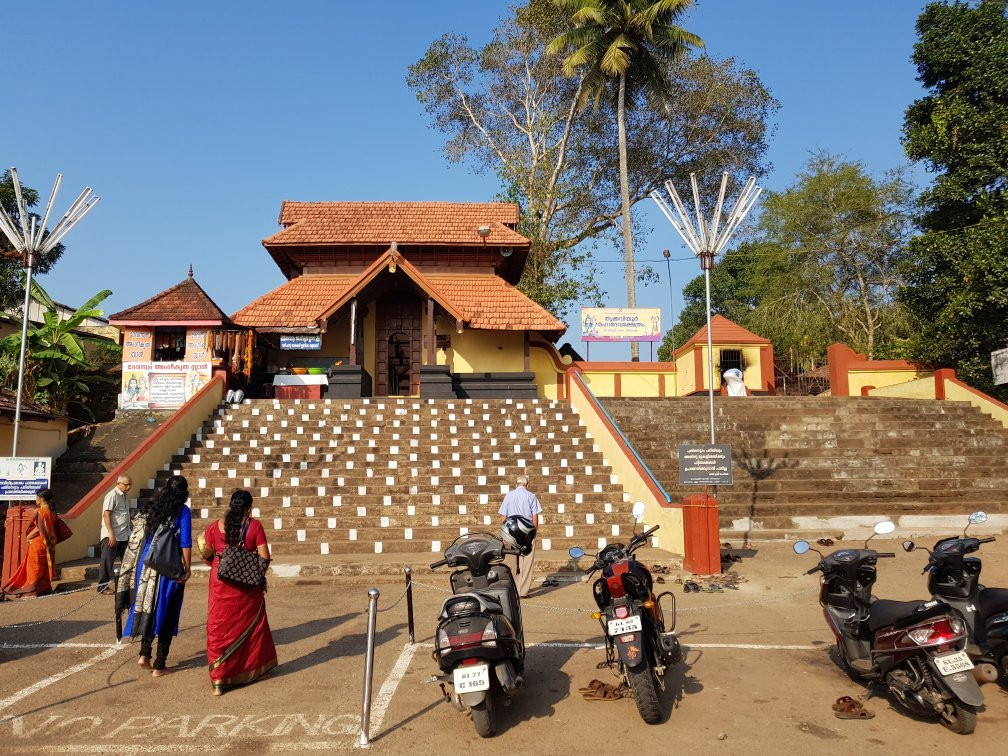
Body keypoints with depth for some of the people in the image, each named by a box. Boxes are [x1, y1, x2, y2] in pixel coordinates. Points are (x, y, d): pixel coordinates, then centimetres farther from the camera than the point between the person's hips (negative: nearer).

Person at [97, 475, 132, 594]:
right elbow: (106, 515, -17)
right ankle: (102, 586, 12)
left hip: (123, 535, 8)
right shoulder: (112, 495, -13)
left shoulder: (124, 496, 13)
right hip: (111, 536, -8)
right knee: (107, 561, 2)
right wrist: (111, 534, -21)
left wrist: (128, 533, 16)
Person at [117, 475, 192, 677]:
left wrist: (142, 564, 19)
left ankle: (144, 654, 10)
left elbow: (137, 539, 11)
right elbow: (185, 543, -12)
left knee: (149, 608, 19)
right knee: (166, 614, 6)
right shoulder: (182, 511, -8)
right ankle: (159, 666, 10)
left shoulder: (150, 507, 7)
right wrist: (187, 569, -6)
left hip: (147, 565, 4)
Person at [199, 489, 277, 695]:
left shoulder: (215, 527, -3)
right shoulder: (254, 526, -9)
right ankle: (255, 667, 33)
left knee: (219, 628, 8)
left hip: (221, 586, 1)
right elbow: (264, 557, -10)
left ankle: (219, 680, 9)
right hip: (248, 587, -1)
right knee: (250, 625, 17)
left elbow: (207, 557, 4)